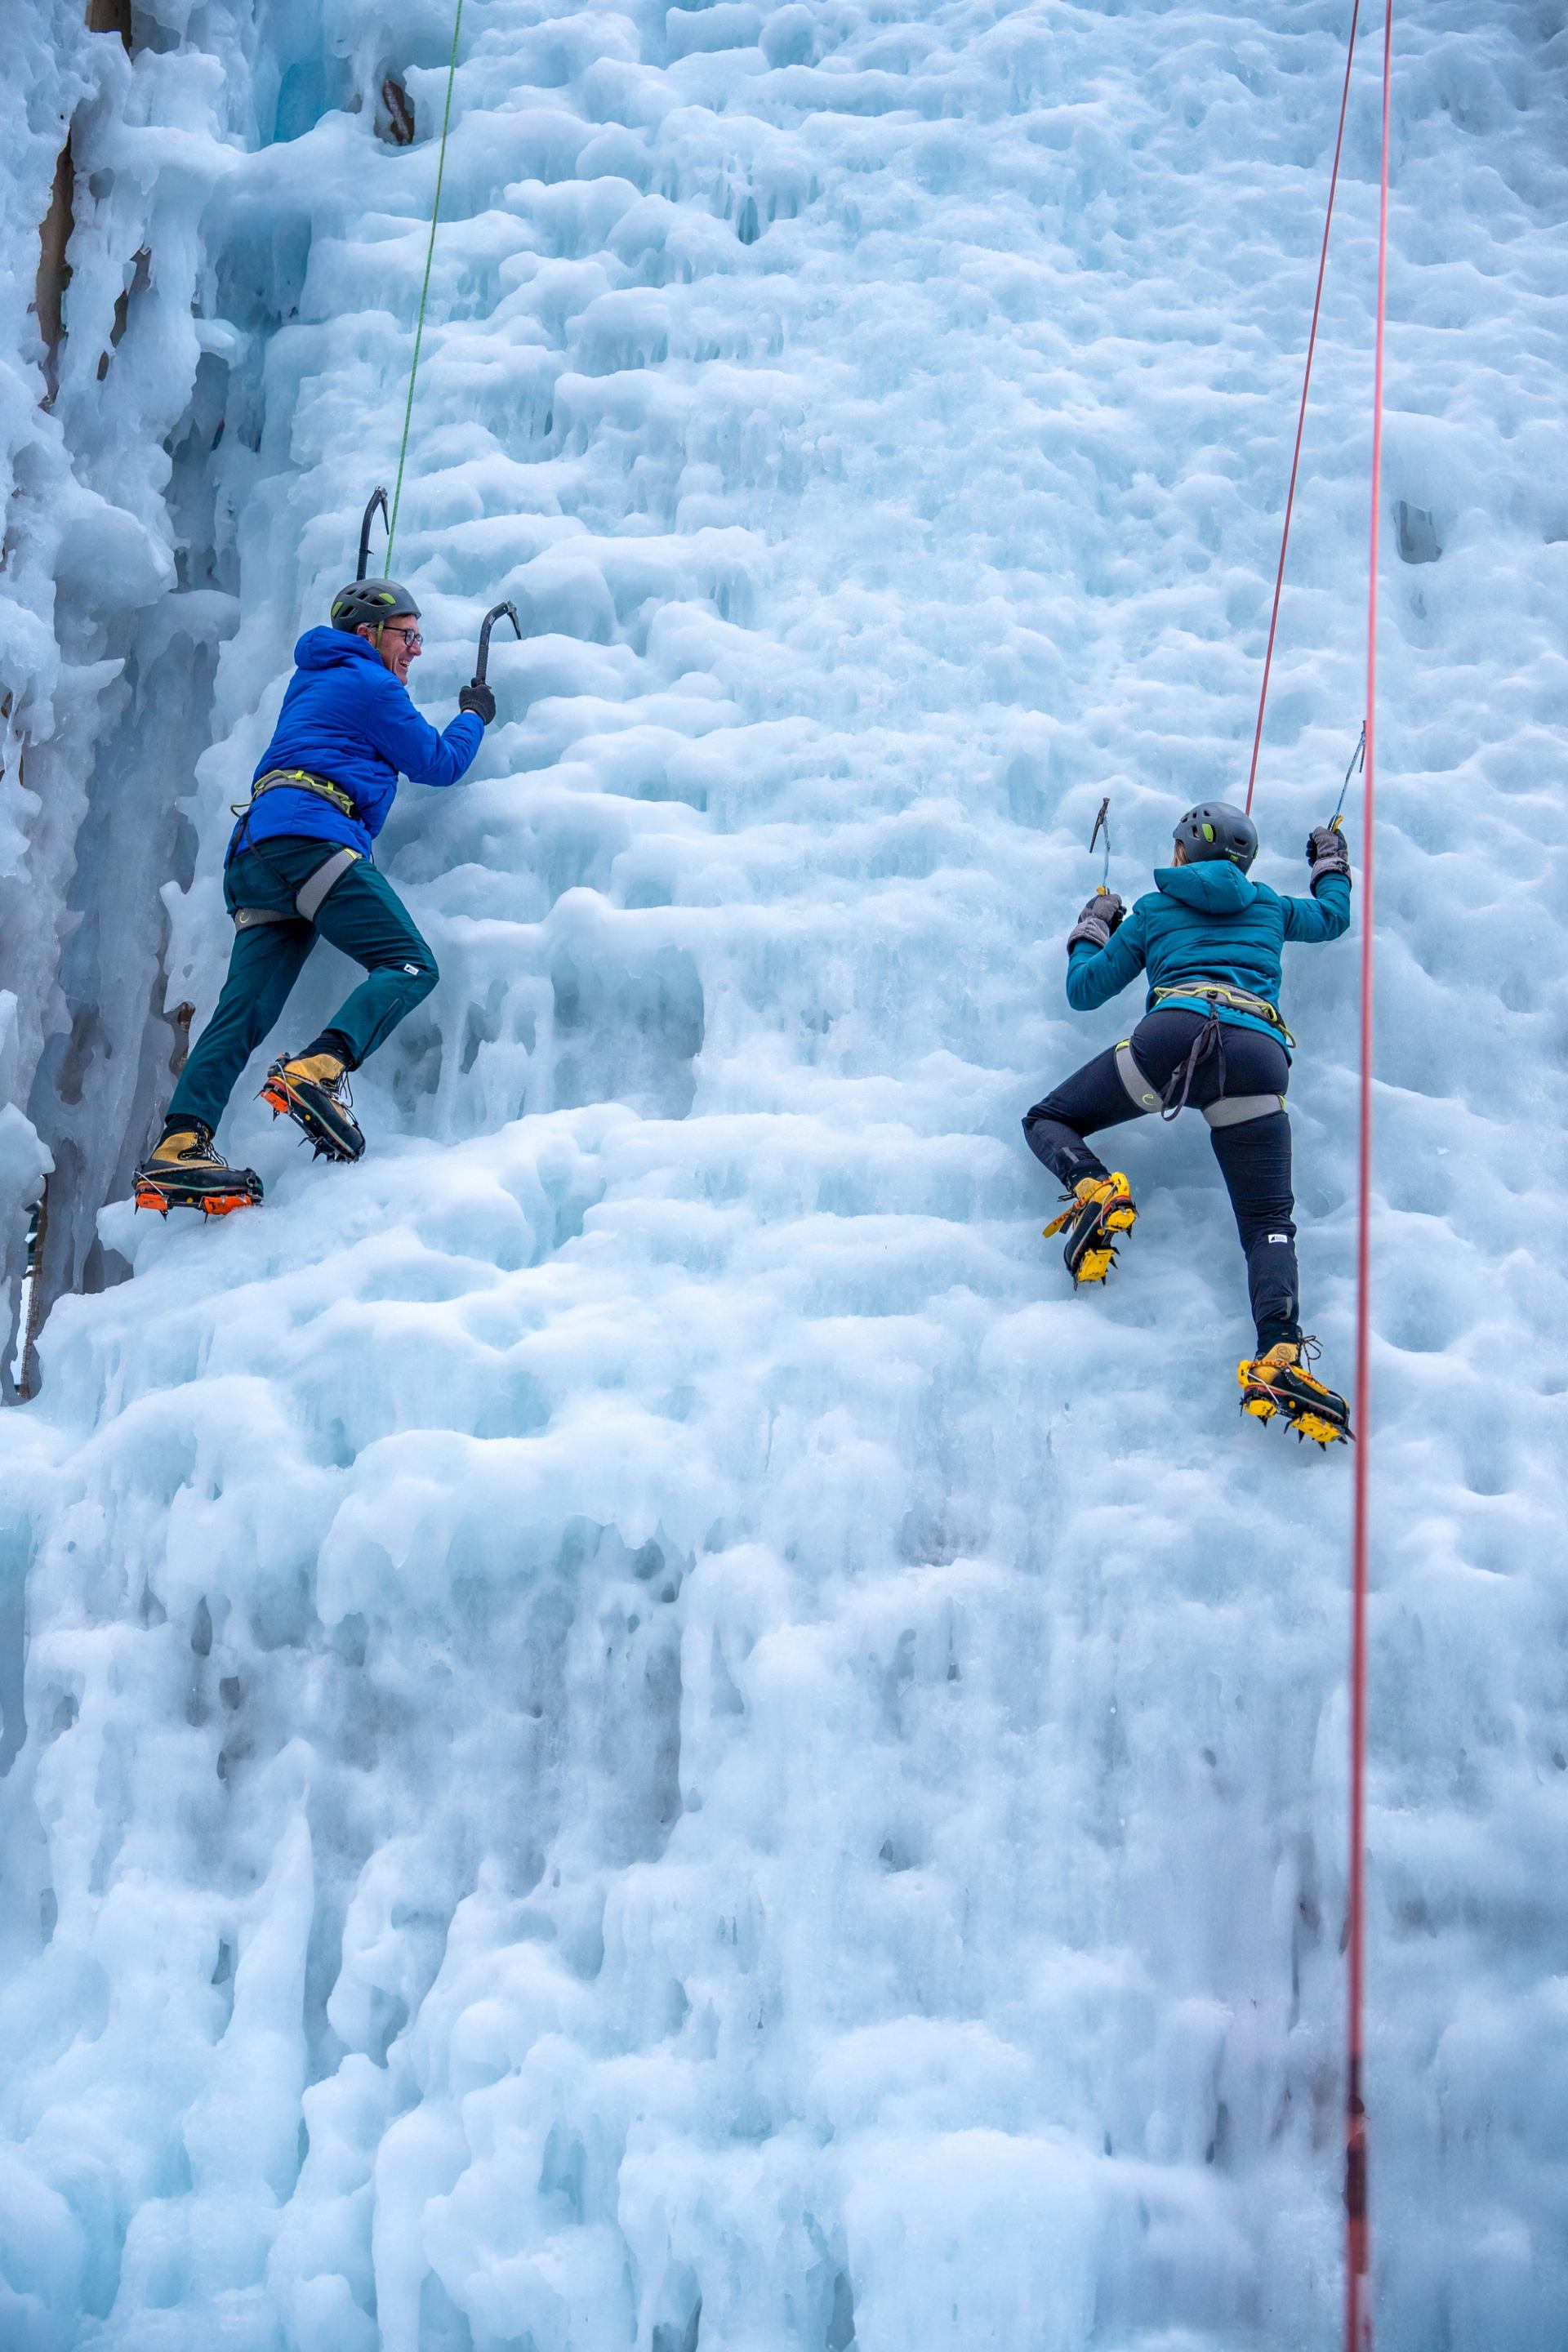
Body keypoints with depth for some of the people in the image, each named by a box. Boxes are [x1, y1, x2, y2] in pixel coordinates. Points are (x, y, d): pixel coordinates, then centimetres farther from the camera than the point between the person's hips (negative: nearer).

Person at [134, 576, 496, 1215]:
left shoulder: (311, 679, 32)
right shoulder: (371, 685, 6)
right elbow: (438, 763, 12)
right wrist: (473, 716, 32)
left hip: (254, 852, 9)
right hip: (311, 839, -9)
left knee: (244, 1010, -3)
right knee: (409, 967, -14)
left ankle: (180, 1145, -18)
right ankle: (318, 1069, -36)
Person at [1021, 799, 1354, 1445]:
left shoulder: (1154, 910, 26)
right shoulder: (1268, 905, 32)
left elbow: (1083, 990, 29)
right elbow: (1333, 916, 51)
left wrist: (1091, 927, 47)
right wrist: (1330, 864, 70)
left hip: (1175, 1034, -2)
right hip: (1259, 1053, 2)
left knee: (1048, 1121, 17)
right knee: (1269, 1224, 1)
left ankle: (1091, 1188, -18)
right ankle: (1281, 1354, -27)